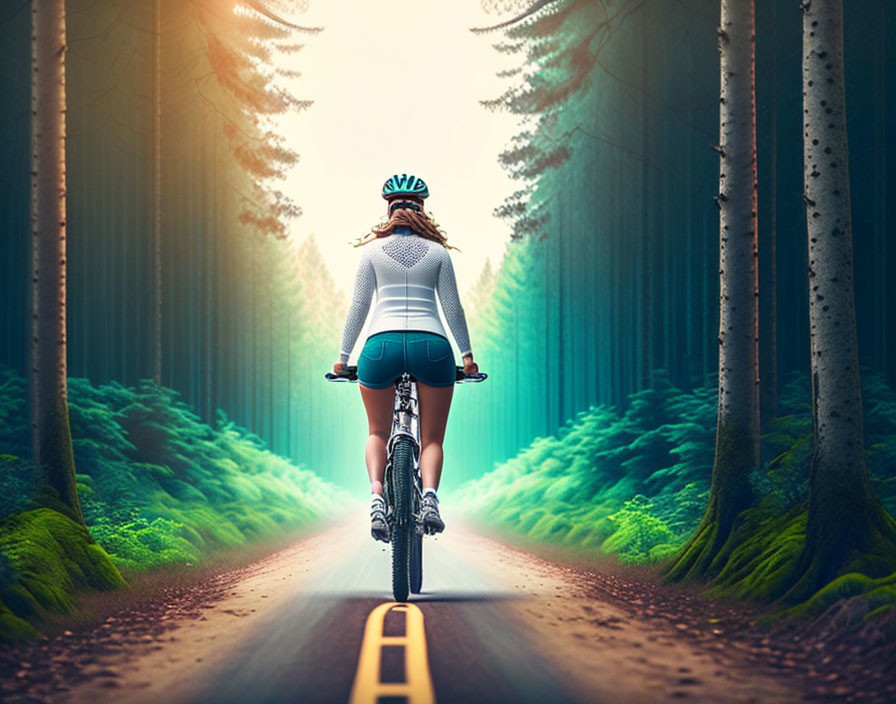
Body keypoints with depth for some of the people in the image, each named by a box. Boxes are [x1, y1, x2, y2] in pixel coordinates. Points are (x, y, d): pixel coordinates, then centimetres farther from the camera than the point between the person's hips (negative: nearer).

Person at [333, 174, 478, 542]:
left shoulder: (373, 250, 13)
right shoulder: (438, 252, 13)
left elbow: (358, 306, 10)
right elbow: (453, 307, 12)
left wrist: (343, 356, 16)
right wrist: (467, 353, 19)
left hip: (382, 344, 0)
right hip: (432, 345, 0)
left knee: (378, 433, 17)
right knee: (432, 438, 10)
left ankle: (376, 495, -7)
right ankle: (430, 494, -17)